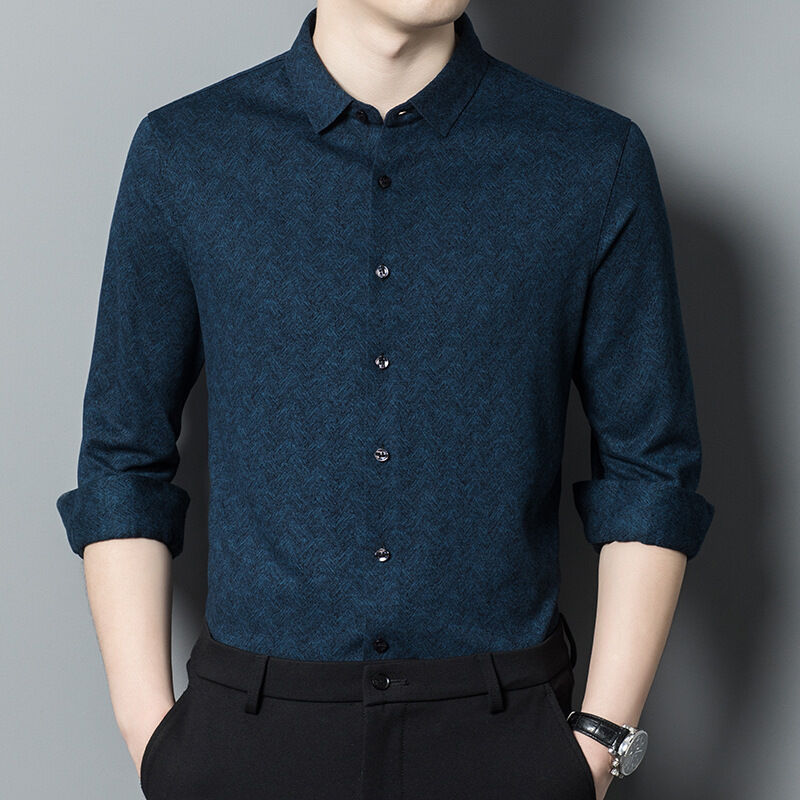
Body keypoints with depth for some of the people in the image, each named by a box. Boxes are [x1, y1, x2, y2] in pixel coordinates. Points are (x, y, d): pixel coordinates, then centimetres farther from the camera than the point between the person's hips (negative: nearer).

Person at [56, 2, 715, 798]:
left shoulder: (598, 161, -4)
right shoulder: (181, 155, -2)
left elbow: (650, 472, 0)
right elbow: (124, 462, 2)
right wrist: (152, 732, -3)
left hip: (503, 732, 0)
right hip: (250, 731, 1)